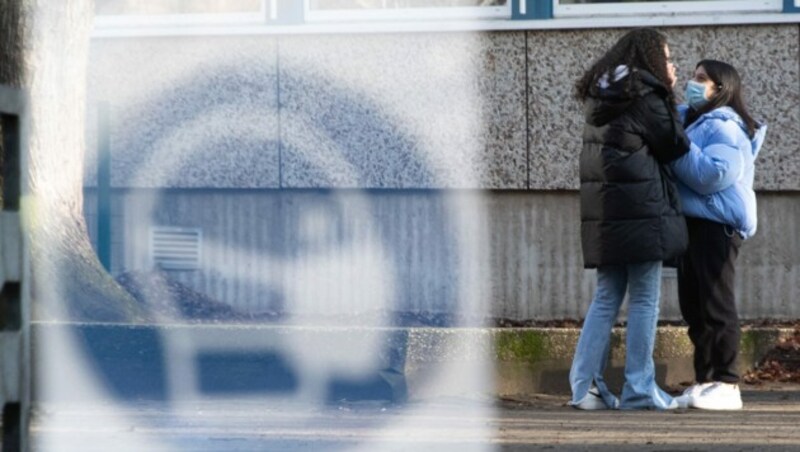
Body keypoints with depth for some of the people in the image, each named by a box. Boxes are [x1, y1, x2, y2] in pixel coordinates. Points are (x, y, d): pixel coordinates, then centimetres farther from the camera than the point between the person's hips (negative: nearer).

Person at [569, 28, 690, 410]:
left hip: (602, 213, 7)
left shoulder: (601, 98, 13)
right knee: (645, 300, -1)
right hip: (640, 210, -7)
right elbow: (675, 146, -3)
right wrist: (671, 100, 5)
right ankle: (639, 389, -2)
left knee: (606, 298, 11)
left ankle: (585, 385, 5)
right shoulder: (646, 98, -10)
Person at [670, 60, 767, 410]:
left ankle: (727, 385, -10)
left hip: (717, 225, -9)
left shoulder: (725, 127, -10)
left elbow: (712, 174, -23)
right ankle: (704, 381, 12)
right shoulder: (689, 120, 18)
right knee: (693, 307, 8)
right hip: (692, 223, 9)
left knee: (716, 304, -11)